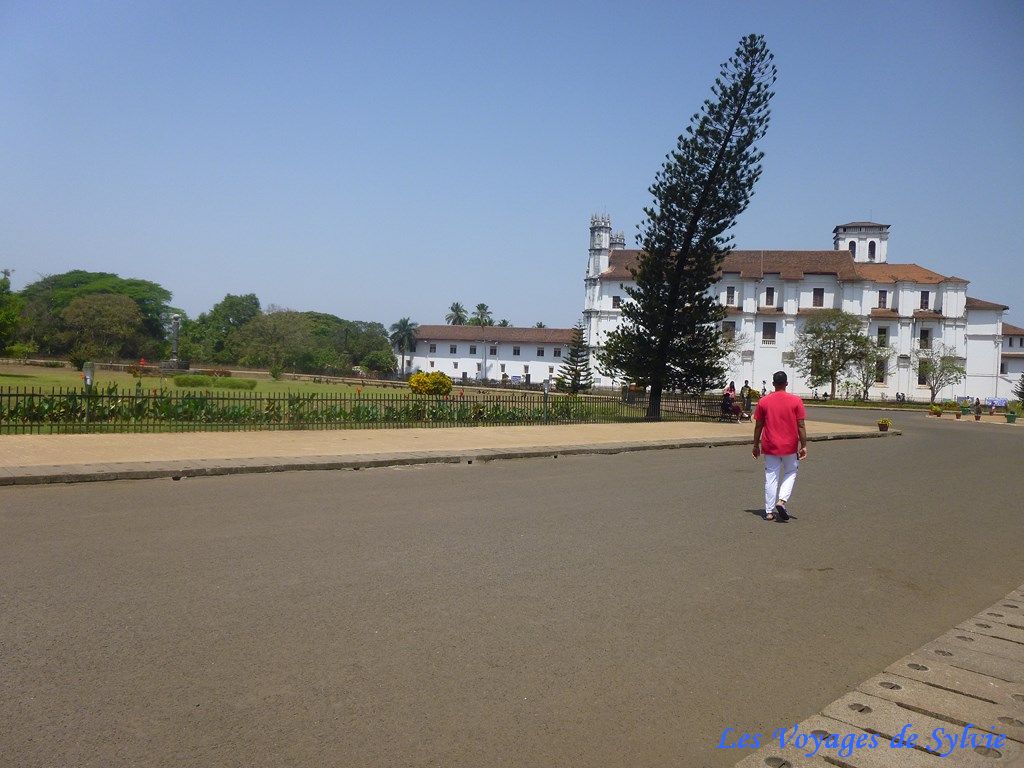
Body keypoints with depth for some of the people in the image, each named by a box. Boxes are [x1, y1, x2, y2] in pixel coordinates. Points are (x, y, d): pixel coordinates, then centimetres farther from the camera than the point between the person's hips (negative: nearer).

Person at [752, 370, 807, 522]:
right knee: (791, 473, 18)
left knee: (771, 478, 7)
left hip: (770, 447, 1)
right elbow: (801, 426, -6)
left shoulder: (763, 401, -2)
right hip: (790, 447, -1)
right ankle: (782, 501, -1)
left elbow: (758, 426, 1)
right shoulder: (796, 401, -6)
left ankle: (769, 512, 8)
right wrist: (803, 446, 1)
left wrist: (756, 446, 10)